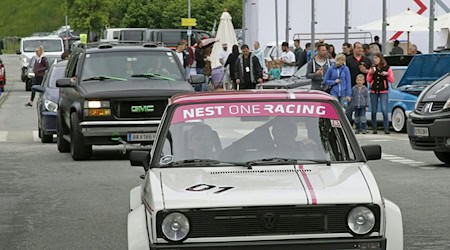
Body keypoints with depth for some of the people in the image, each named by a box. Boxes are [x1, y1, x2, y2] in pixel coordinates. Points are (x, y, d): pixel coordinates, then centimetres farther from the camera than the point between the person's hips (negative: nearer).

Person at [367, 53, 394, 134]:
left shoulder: (387, 68, 2)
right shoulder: (372, 68, 9)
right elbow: (368, 80, 10)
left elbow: (392, 80, 1)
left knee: (384, 110, -12)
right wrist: (371, 74, -7)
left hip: (383, 92, -3)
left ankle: (386, 128, -9)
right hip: (373, 92, 3)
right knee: (374, 111, 4)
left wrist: (387, 74, -14)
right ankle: (374, 128, 11)